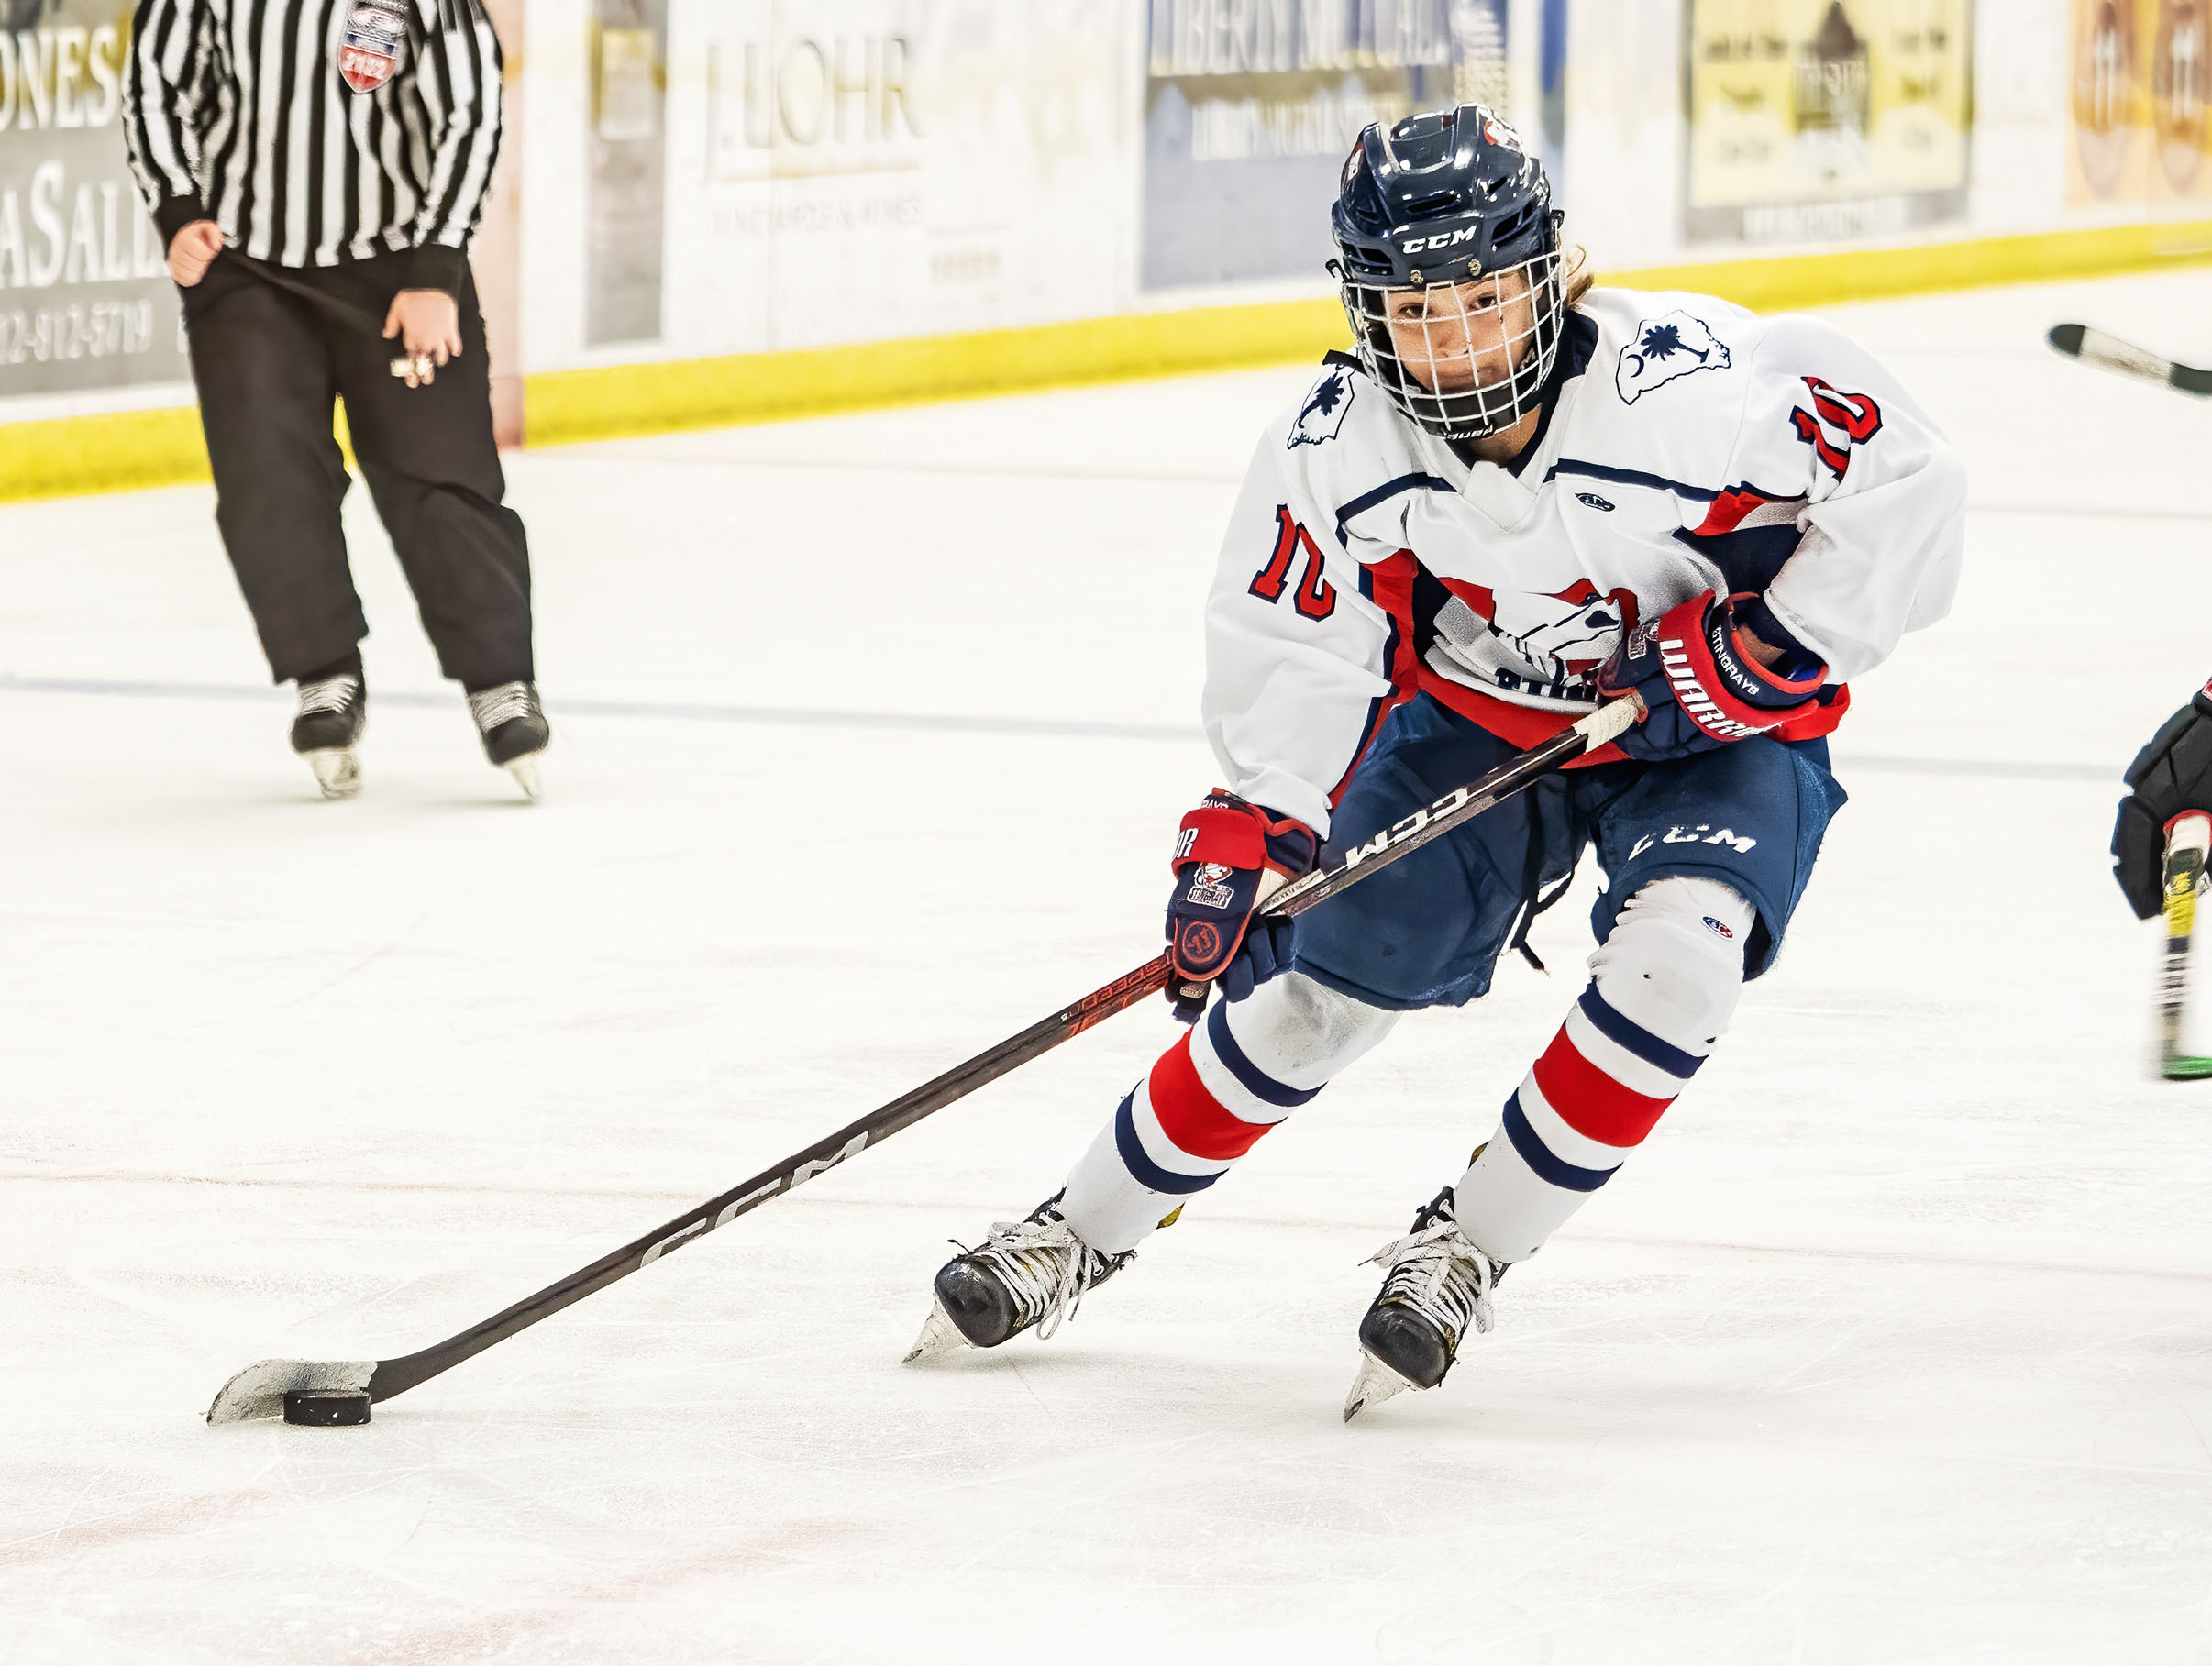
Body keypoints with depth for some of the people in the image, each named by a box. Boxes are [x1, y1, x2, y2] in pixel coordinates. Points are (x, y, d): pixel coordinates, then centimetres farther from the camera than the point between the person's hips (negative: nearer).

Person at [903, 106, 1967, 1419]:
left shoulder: (1687, 385, -34)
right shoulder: (1339, 444, -21)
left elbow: (1904, 480, -25)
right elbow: (1290, 645, -9)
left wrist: (1767, 649, -27)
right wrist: (1247, 829, -19)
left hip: (1718, 730, -3)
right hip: (1476, 710, 3)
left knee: (1675, 958, -29)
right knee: (1317, 986, 4)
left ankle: (1473, 1246, -11)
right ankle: (1087, 1230, 25)